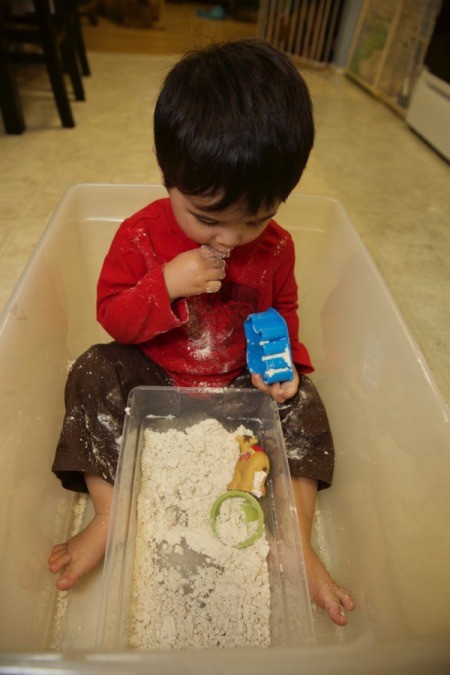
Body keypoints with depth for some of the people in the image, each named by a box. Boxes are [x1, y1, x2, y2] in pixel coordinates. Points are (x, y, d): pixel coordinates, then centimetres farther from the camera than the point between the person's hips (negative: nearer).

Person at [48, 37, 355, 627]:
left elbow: (283, 310, 6)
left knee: (303, 402, -15)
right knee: (93, 374, -20)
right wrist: (166, 285, -31)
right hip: (153, 377, -1)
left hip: (243, 383, 2)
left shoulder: (276, 246, -10)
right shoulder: (140, 235, -15)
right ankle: (110, 516, -12)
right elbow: (112, 316, -13)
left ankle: (296, 541, -4)